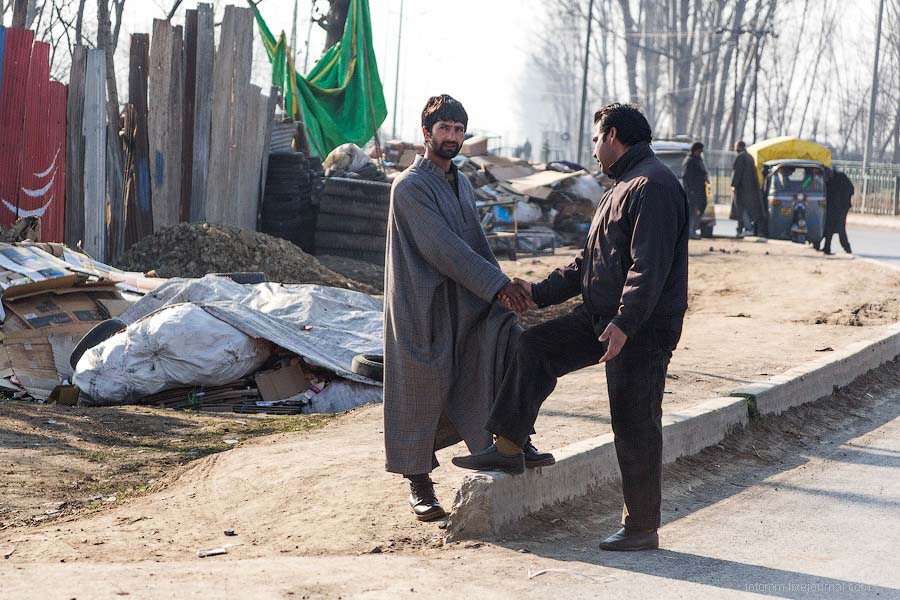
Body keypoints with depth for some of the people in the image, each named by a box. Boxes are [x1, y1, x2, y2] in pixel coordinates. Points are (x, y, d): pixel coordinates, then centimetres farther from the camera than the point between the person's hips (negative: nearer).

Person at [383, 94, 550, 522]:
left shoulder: (462, 185, 16)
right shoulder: (410, 186, -11)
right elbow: (442, 247, -18)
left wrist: (501, 287, 0)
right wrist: (497, 285, -21)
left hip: (464, 300, 7)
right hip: (422, 306, -7)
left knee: (509, 341, -14)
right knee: (422, 388, -1)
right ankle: (419, 482, 11)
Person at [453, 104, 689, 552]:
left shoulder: (653, 186, -14)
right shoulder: (622, 187, 20)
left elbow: (649, 265, -25)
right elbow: (589, 262, 25)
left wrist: (623, 323, -30)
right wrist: (539, 292, 20)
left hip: (643, 328, -10)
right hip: (606, 318, 10)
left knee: (635, 427, -4)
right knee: (535, 347, 9)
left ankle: (642, 529, 4)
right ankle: (508, 448, 12)